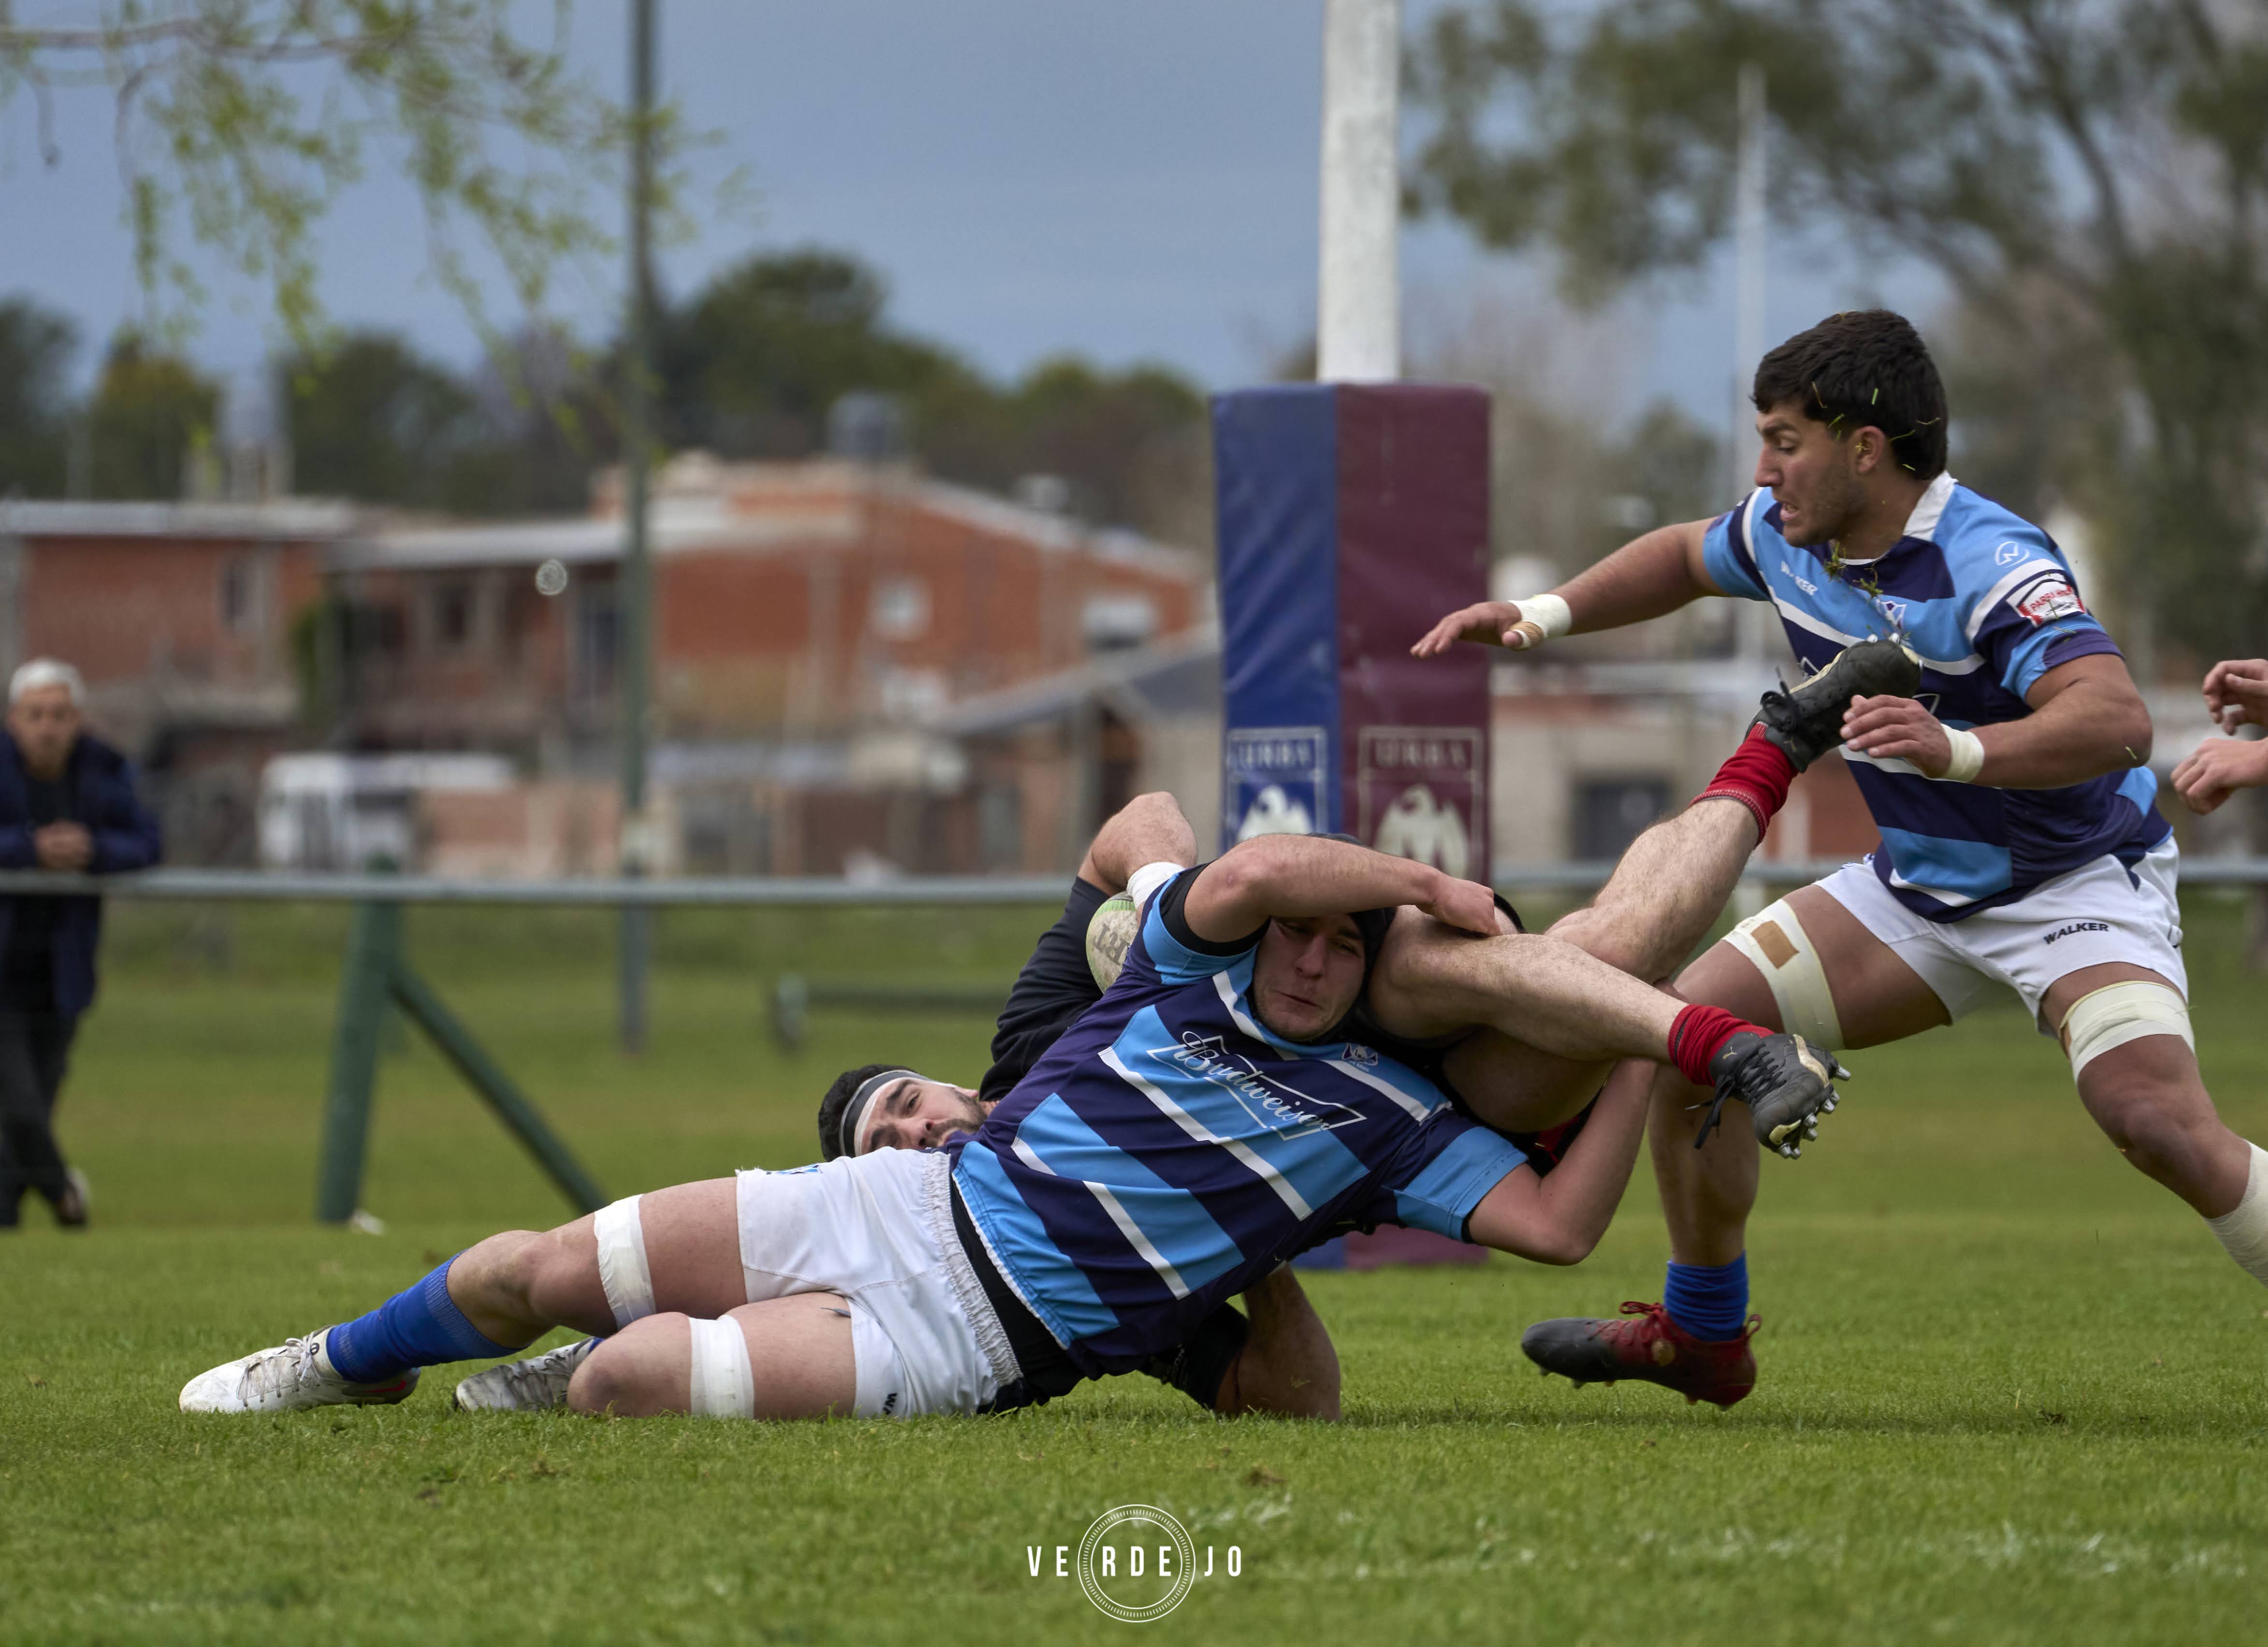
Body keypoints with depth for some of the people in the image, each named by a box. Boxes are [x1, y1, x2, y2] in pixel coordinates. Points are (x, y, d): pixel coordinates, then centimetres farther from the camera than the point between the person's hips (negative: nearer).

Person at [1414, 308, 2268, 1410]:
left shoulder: (1991, 568, -29)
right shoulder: (1787, 537, -4)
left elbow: (2117, 720, -43)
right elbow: (1688, 555, 22)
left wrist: (1960, 750, -57)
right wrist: (1545, 614, 12)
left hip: (2076, 883, -8)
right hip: (1922, 885, 8)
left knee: (2158, 1122, -30)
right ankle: (1700, 1337, 20)